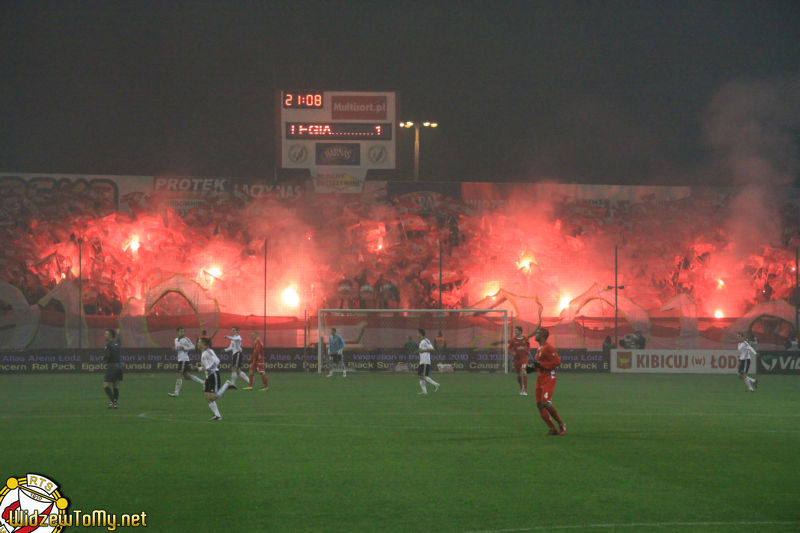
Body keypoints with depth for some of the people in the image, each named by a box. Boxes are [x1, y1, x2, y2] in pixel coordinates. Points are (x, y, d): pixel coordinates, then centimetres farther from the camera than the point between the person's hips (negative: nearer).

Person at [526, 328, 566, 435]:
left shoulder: (549, 348, -13)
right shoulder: (539, 348, 18)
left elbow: (557, 362, -20)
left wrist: (540, 365, -20)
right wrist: (532, 368, 10)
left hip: (549, 379, -10)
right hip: (540, 378, 10)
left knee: (546, 403, -18)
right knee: (540, 405, 4)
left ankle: (561, 424, -1)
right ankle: (553, 429, 7)